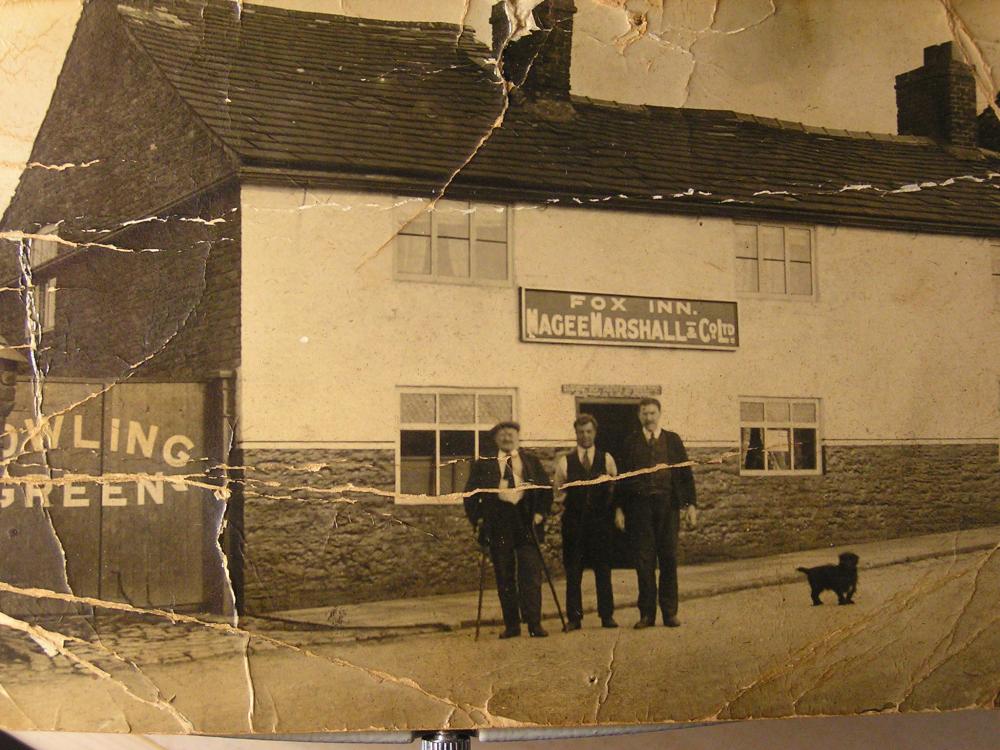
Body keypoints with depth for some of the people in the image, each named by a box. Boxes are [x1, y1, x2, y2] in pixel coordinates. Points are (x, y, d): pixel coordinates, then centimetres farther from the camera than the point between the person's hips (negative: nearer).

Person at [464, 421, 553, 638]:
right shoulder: (483, 465, 8)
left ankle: (534, 624, -4)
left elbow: (546, 488, 12)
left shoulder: (531, 462, 12)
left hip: (526, 523, 0)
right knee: (504, 578, 4)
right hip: (497, 526, 0)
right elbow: (471, 493, 9)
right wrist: (477, 519, 0)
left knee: (531, 575, -6)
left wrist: (540, 512, 1)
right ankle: (511, 625, 10)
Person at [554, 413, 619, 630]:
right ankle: (574, 618, 5)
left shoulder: (606, 459, 10)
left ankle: (607, 616, 10)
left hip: (600, 518, 0)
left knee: (603, 569, 3)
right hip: (573, 521, 0)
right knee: (573, 571, 0)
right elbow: (557, 491, 13)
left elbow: (616, 488, 9)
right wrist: (560, 497, -3)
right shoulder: (565, 461, 9)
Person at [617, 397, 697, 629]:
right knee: (644, 560, 0)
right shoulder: (631, 443, 10)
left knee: (669, 559, 2)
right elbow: (623, 476, 8)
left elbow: (686, 472, 8)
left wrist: (691, 504, 0)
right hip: (640, 505, 0)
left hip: (667, 505, 0)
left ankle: (670, 612, 8)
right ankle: (647, 613, 5)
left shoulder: (673, 440, 11)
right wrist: (619, 508, 1)